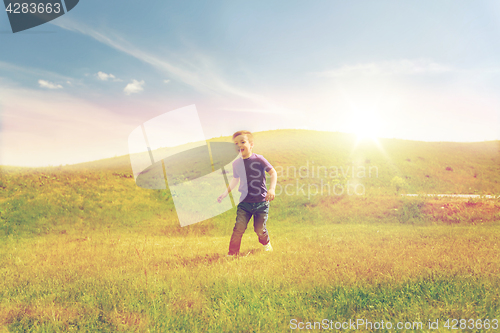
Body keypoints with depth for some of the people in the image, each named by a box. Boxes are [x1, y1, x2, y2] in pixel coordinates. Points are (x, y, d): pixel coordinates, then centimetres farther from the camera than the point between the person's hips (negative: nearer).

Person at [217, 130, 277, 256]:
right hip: (244, 203, 2)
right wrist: (224, 194, 16)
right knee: (239, 228, -9)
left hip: (261, 203, -2)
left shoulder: (259, 159, -9)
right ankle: (232, 253, 6)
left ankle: (266, 244, 38)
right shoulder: (236, 164, 3)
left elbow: (273, 173, -3)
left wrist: (271, 189, -15)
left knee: (259, 229, 4)